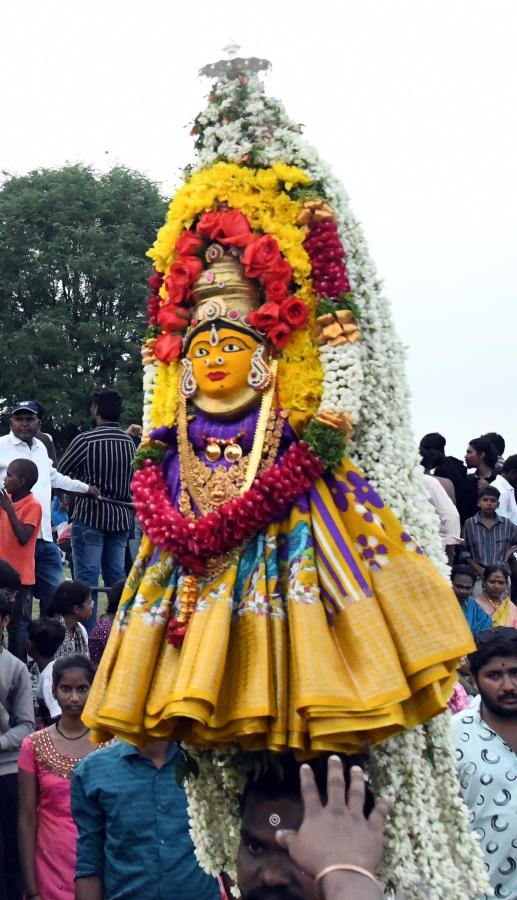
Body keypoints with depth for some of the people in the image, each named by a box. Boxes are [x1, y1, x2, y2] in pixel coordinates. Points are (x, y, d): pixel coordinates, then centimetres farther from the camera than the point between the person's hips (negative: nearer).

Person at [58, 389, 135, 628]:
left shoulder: (86, 440, -10)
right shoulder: (129, 441, 8)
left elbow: (60, 473, 0)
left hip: (91, 515, -5)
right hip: (121, 517, 6)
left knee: (87, 577, -3)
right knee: (116, 577, 10)